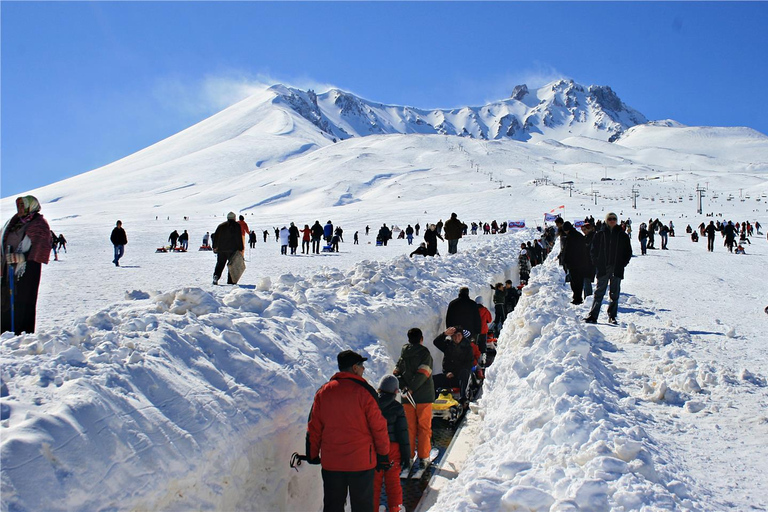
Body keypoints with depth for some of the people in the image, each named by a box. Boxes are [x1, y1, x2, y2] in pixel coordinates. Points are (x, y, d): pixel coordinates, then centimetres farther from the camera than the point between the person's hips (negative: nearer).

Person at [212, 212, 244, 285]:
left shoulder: (221, 225, 12)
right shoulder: (237, 225, -1)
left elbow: (215, 237, 13)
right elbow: (239, 238, -8)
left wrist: (215, 247, 21)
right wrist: (240, 249, -6)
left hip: (221, 249, 3)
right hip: (232, 249, -3)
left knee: (220, 264, 12)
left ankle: (216, 275, -11)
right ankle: (230, 281, -1)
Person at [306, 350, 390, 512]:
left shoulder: (323, 392, 2)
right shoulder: (365, 391, -10)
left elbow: (314, 427, 6)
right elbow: (378, 427, -7)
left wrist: (312, 454, 16)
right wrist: (383, 454, 3)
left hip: (330, 462, 4)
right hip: (361, 462, -3)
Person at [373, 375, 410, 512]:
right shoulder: (397, 408, -9)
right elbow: (403, 434, -8)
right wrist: (406, 456, -2)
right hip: (393, 449, -1)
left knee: (375, 481, 11)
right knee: (393, 481, 11)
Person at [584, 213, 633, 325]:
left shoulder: (622, 236, 6)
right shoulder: (599, 234, 4)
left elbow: (628, 252, 11)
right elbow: (593, 251, 7)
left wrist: (622, 265, 0)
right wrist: (597, 264, -3)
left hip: (617, 269, 1)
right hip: (602, 268, -1)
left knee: (614, 294, 6)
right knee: (599, 292, -3)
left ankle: (612, 316, 14)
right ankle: (593, 316, -3)